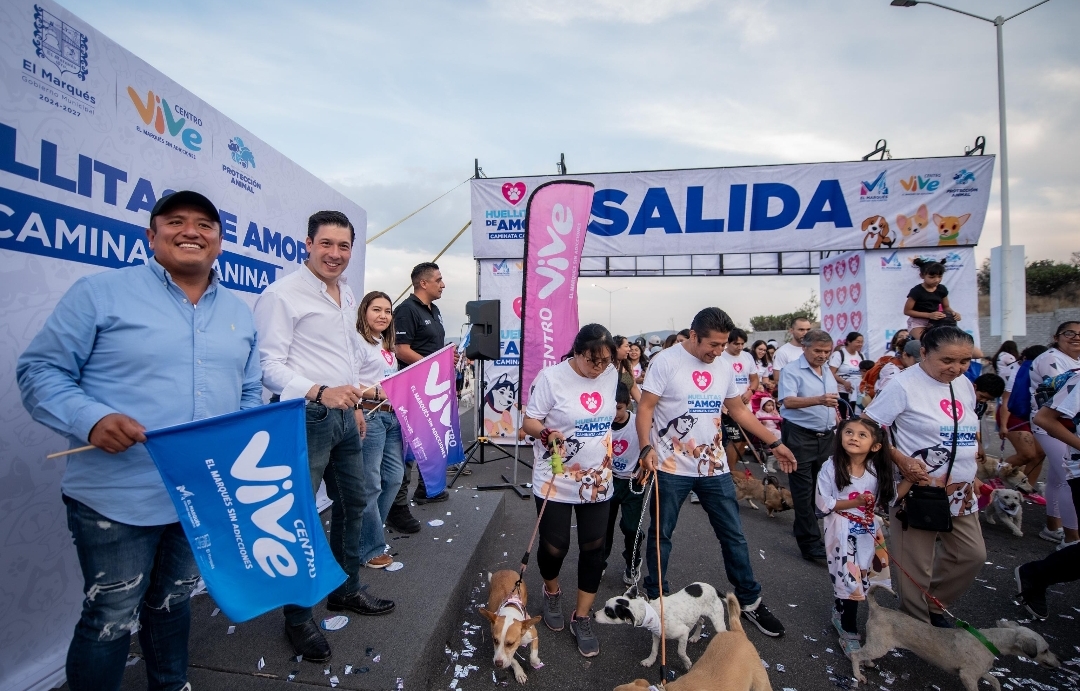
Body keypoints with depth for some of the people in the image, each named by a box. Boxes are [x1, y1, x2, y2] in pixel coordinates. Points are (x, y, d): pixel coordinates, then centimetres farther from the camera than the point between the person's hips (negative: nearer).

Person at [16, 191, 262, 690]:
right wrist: (91, 419, -24)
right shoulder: (101, 292, -7)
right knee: (111, 621, 7)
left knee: (173, 604, 24)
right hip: (117, 497, -5)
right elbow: (40, 370, -7)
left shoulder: (239, 313, 9)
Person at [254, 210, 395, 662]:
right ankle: (297, 618, 22)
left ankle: (345, 590, 38)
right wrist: (319, 392, -31)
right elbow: (269, 364, -18)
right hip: (305, 417, -8)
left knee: (353, 503, 18)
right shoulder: (283, 294, -12)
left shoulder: (347, 295, 13)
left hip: (344, 415, 8)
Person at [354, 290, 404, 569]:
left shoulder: (388, 346, 18)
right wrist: (377, 393, -26)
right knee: (370, 484, -2)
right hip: (370, 415, -9)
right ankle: (370, 548, 13)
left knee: (394, 475, 15)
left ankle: (370, 530, 33)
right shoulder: (359, 342, -9)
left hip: (392, 415, 9)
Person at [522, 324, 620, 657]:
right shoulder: (551, 377, -16)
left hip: (597, 480, 4)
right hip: (556, 480, -4)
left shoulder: (611, 375, 0)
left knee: (594, 548, 7)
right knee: (554, 546, 8)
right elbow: (529, 421, -13)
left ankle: (582, 618, 28)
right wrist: (547, 434, -30)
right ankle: (551, 593, 42)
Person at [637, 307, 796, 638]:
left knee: (734, 536, 13)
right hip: (671, 468, -4)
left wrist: (774, 443, 14)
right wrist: (646, 448, -24)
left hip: (715, 467, 5)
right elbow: (645, 407, -12)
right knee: (661, 535, 11)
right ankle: (655, 599, 29)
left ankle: (750, 600, 32)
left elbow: (739, 409, 16)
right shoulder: (666, 361, -12)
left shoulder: (723, 367, 6)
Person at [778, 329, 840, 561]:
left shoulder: (827, 371, 13)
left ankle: (802, 528, 28)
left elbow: (833, 405, 22)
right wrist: (819, 400, -40)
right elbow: (788, 401, -26)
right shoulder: (792, 371, -11)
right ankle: (810, 542, -1)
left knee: (820, 486, 12)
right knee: (803, 489, -4)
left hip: (826, 437, 7)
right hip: (800, 436, -7)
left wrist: (837, 428, 16)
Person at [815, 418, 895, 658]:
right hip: (842, 533, -5)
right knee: (850, 581, -5)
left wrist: (876, 529, 7)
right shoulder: (831, 468, -17)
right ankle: (849, 632, 14)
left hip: (865, 533, 5)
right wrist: (855, 502, -20)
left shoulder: (875, 471, -3)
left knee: (860, 579, 12)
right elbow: (823, 505, -16)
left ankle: (840, 613, 38)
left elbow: (874, 505, 11)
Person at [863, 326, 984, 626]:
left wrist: (973, 453, 9)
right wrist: (901, 460, -23)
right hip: (917, 490, -7)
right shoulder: (905, 385, -16)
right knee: (916, 566, 3)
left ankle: (933, 604, 38)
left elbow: (968, 431, 20)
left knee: (971, 555, 17)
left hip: (961, 491, 8)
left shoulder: (964, 385, 7)